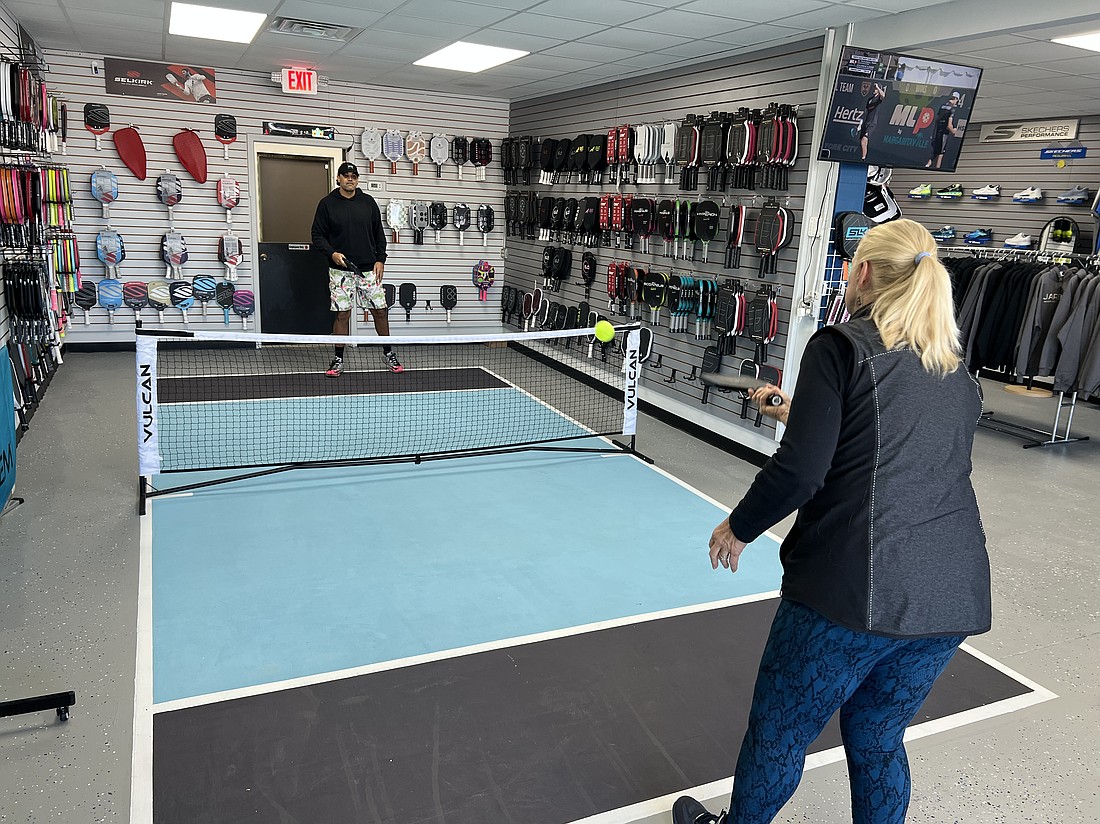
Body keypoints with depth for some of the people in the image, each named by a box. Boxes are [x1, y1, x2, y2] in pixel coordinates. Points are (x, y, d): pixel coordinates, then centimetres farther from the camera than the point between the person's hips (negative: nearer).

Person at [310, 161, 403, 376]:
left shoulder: (368, 202, 8)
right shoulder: (327, 204, 1)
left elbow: (379, 234, 12)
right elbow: (318, 236, 3)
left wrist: (380, 260, 3)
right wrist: (332, 253, -14)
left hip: (369, 269, 2)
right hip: (340, 269, -2)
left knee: (380, 310, 3)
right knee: (342, 314, -1)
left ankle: (388, 354, 19)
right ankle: (338, 359, 10)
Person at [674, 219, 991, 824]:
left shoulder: (841, 346, -8)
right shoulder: (957, 373, 12)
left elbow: (798, 472, -15)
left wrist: (737, 528, 1)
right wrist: (805, 416, 31)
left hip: (855, 591, -7)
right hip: (957, 597, 7)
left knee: (777, 731, 16)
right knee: (877, 740, 24)